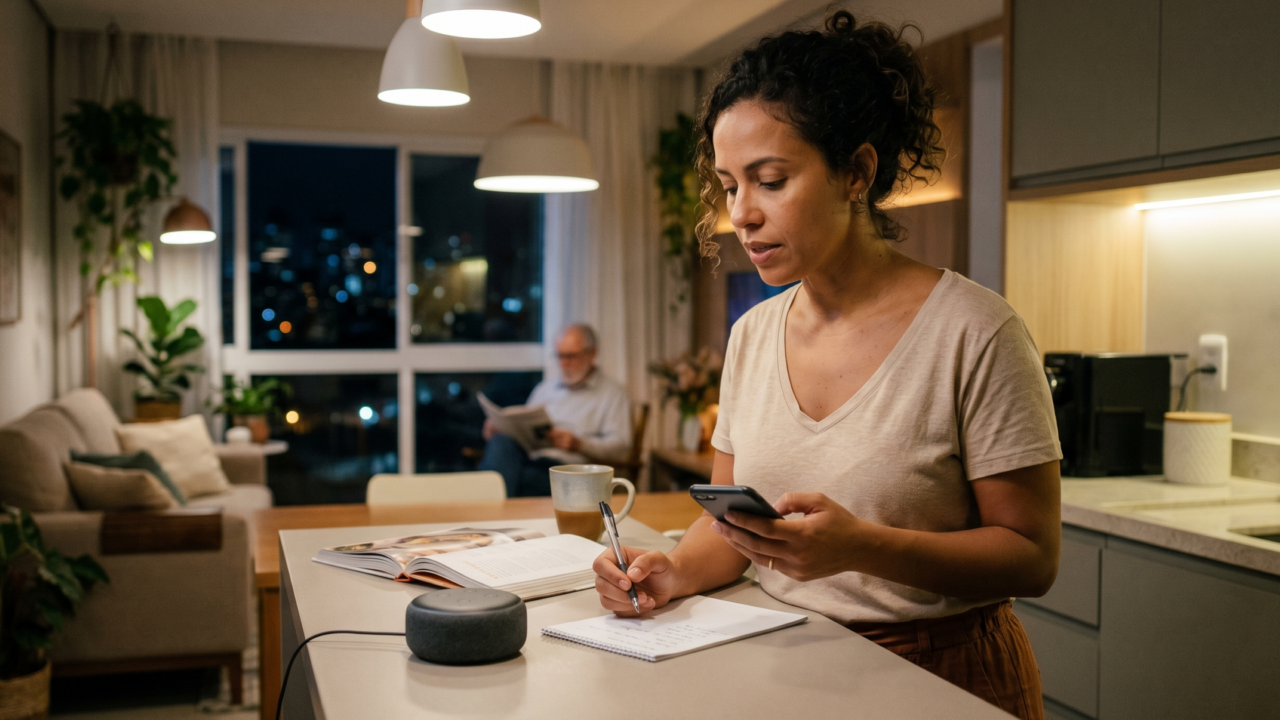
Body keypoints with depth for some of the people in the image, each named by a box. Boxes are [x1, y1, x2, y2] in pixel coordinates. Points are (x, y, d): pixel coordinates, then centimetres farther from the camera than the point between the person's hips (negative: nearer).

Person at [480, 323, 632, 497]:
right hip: (529, 459, 4)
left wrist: (579, 444, -15)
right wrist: (498, 429, 7)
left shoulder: (613, 393, 15)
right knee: (501, 443, -33)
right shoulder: (544, 388, 32)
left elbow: (620, 447, 1)